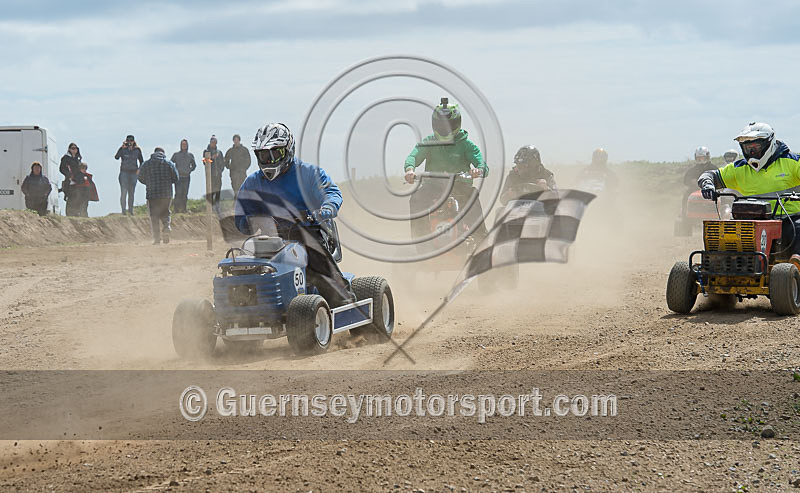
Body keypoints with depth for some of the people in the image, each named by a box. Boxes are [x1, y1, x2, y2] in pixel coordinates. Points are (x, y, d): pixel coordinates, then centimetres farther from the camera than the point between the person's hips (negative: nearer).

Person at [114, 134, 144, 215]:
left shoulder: (137, 150, 6)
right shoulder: (123, 149, -2)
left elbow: (141, 160, 16)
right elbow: (116, 157, -18)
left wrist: (140, 169, 2)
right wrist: (121, 148, -26)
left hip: (133, 172, 3)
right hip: (124, 172, -3)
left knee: (131, 192, 5)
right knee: (123, 192, -9)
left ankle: (130, 210, 12)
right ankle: (123, 210, -6)